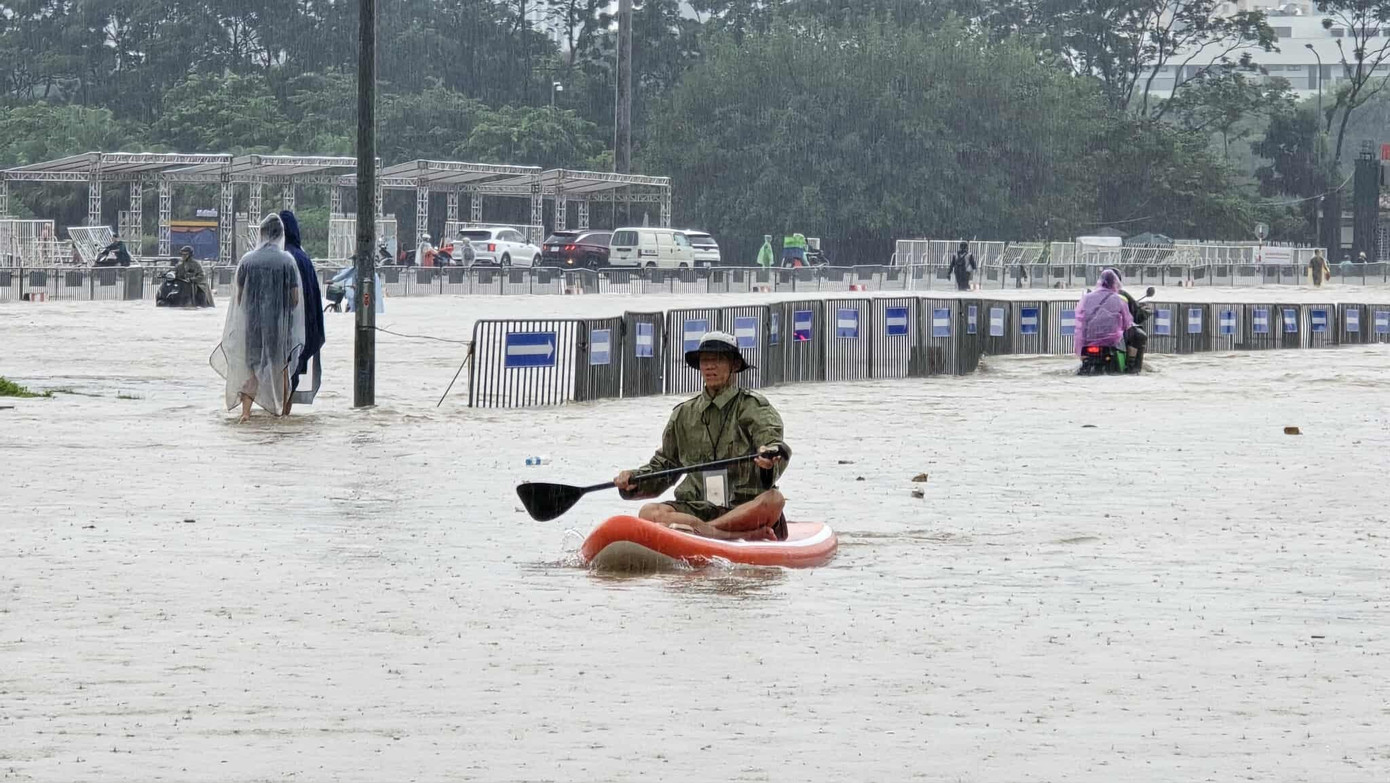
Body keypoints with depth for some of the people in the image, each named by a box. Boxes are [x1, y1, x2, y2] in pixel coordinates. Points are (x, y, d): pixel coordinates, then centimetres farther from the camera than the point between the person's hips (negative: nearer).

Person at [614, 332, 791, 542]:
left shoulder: (754, 407, 5)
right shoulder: (684, 414, 17)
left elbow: (771, 438, -13)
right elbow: (663, 465, 22)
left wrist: (769, 462, -37)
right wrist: (634, 480, 2)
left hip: (745, 508, -3)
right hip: (696, 507, 3)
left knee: (773, 500, -36)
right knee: (649, 513, -28)